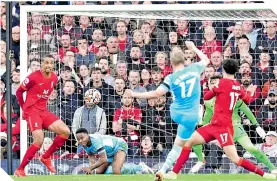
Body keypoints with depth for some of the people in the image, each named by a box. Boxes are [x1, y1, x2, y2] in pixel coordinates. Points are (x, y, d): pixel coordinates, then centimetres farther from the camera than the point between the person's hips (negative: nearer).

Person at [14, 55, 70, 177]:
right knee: (39, 141, -23)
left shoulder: (54, 78, 7)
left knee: (65, 131, -7)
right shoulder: (33, 77, -12)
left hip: (44, 111, 7)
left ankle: (46, 157, 9)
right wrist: (24, 108, 8)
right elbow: (19, 92, 0)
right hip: (32, 111, -7)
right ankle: (19, 170, -12)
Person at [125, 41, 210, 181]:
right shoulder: (194, 69, -5)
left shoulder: (171, 78, -10)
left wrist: (135, 95, -11)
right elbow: (206, 60, 16)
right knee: (178, 147, 5)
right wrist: (193, 48, 29)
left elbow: (156, 94, -20)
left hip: (176, 114, 1)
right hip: (190, 116, -1)